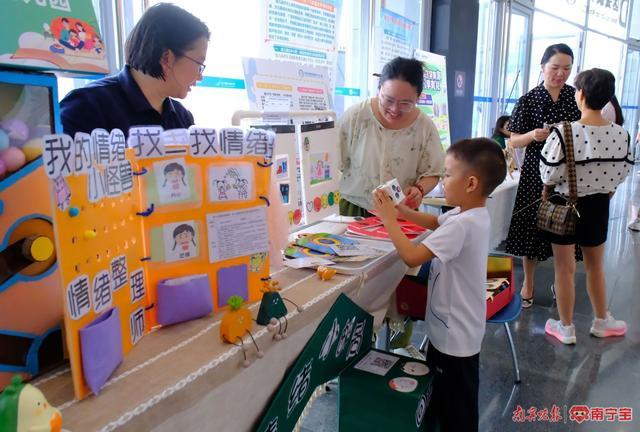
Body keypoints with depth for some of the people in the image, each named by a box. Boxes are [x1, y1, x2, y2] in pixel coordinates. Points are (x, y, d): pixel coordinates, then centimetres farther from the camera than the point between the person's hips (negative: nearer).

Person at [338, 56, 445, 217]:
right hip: (354, 210, 0)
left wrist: (419, 189, -16)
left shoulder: (425, 127, -4)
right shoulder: (354, 116, -7)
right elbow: (334, 166, -2)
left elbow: (431, 174, 5)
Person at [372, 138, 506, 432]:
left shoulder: (461, 225, -31)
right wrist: (403, 211, 6)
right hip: (453, 328, 10)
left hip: (454, 335, -10)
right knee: (443, 399, 28)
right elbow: (435, 222, 21)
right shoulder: (469, 214, 2)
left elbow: (412, 257, -33)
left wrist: (389, 218, -23)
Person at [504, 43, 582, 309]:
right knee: (532, 227, 5)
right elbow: (513, 142, -3)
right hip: (536, 173, -2)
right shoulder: (528, 100, -3)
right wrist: (533, 135, -21)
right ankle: (528, 284, 23)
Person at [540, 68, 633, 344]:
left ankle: (566, 328, 21)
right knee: (595, 266, 21)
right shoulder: (621, 135, -7)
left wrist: (547, 189, 3)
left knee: (564, 267, 9)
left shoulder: (564, 132, -22)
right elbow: (622, 173, 2)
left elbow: (549, 175, -19)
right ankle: (602, 322, 37)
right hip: (598, 206, 4)